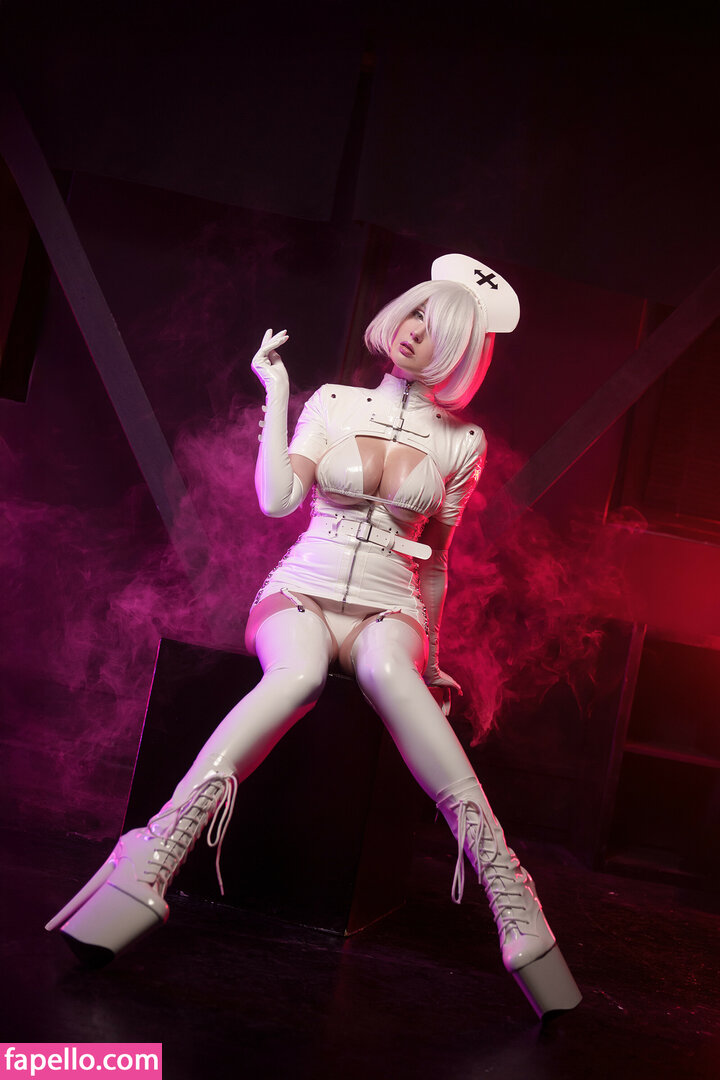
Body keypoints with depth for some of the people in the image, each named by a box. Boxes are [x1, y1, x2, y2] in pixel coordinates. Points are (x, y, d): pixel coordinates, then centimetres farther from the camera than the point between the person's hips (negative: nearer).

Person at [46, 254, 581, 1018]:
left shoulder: (460, 444, 9)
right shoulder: (332, 404, 7)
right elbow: (276, 499, -8)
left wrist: (431, 656, 18)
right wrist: (275, 392, -7)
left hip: (389, 611, 0)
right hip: (301, 592, 0)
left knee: (385, 670, -39)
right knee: (299, 674, -38)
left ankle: (508, 894, -40)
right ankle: (152, 861, -43)